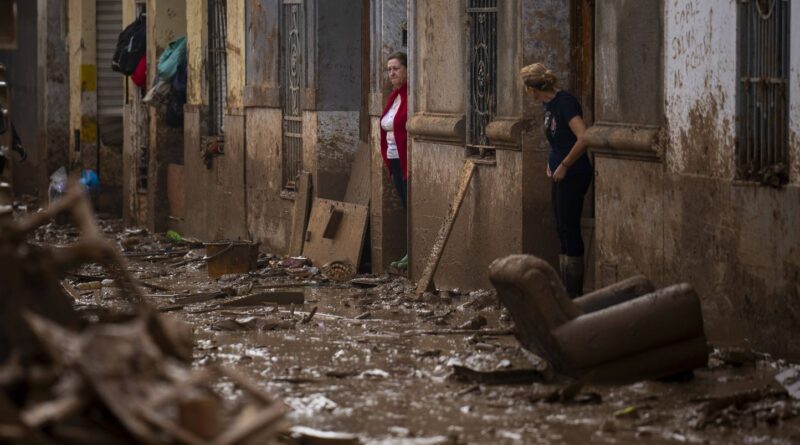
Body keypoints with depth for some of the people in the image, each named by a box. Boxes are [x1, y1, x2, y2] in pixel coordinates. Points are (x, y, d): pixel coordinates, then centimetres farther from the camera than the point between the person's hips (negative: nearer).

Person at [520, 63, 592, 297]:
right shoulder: (549, 103, 9)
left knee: (569, 230, -6)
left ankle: (574, 293, -1)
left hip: (573, 175, -10)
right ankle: (565, 287, 19)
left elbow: (583, 138, -28)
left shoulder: (565, 102, -19)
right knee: (562, 230, 13)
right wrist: (552, 163, 12)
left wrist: (564, 166, -19)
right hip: (560, 175, 10)